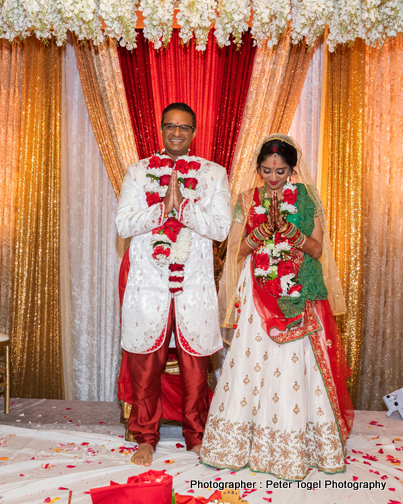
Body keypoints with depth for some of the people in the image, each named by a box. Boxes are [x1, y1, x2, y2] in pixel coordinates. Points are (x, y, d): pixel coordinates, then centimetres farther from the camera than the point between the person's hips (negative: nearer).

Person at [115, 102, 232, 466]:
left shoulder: (213, 173, 6)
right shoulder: (139, 171, 8)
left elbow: (221, 228, -6)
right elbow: (123, 224, -3)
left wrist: (181, 206, -16)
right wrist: (163, 208, -15)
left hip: (194, 283, 0)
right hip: (148, 282, 1)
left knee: (195, 363, 7)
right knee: (145, 364, 7)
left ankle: (196, 436, 27)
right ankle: (146, 437, 25)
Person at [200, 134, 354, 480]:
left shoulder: (307, 198, 4)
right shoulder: (247, 200, 7)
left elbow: (317, 249, -1)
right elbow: (238, 250, 4)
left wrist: (288, 229, -17)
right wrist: (263, 228, -14)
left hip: (299, 297, -1)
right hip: (258, 294, 1)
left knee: (295, 366, -1)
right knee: (253, 362, 0)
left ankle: (294, 447, 15)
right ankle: (243, 442, 16)